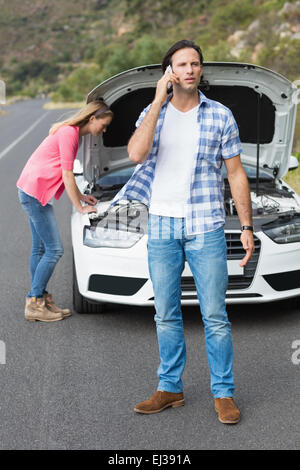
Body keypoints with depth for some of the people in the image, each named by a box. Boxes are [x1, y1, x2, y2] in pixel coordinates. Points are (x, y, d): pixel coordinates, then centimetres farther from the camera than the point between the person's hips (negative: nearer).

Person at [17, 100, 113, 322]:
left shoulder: (73, 133, 14)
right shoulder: (68, 133, -16)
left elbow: (65, 173, 23)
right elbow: (67, 175, -16)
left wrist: (81, 196, 23)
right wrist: (80, 207, -9)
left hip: (32, 191, 10)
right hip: (35, 191, -10)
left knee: (40, 248, 13)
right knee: (54, 249, -7)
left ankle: (38, 300, 19)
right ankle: (35, 304, -1)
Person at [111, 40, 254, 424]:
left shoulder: (220, 116, 2)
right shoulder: (152, 114, 5)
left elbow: (236, 173, 4)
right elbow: (136, 154, -15)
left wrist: (246, 226, -1)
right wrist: (159, 100, -14)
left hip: (206, 228, -2)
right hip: (162, 227, 2)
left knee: (215, 315, -1)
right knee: (166, 314, 10)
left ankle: (223, 392, 11)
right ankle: (170, 388, 22)